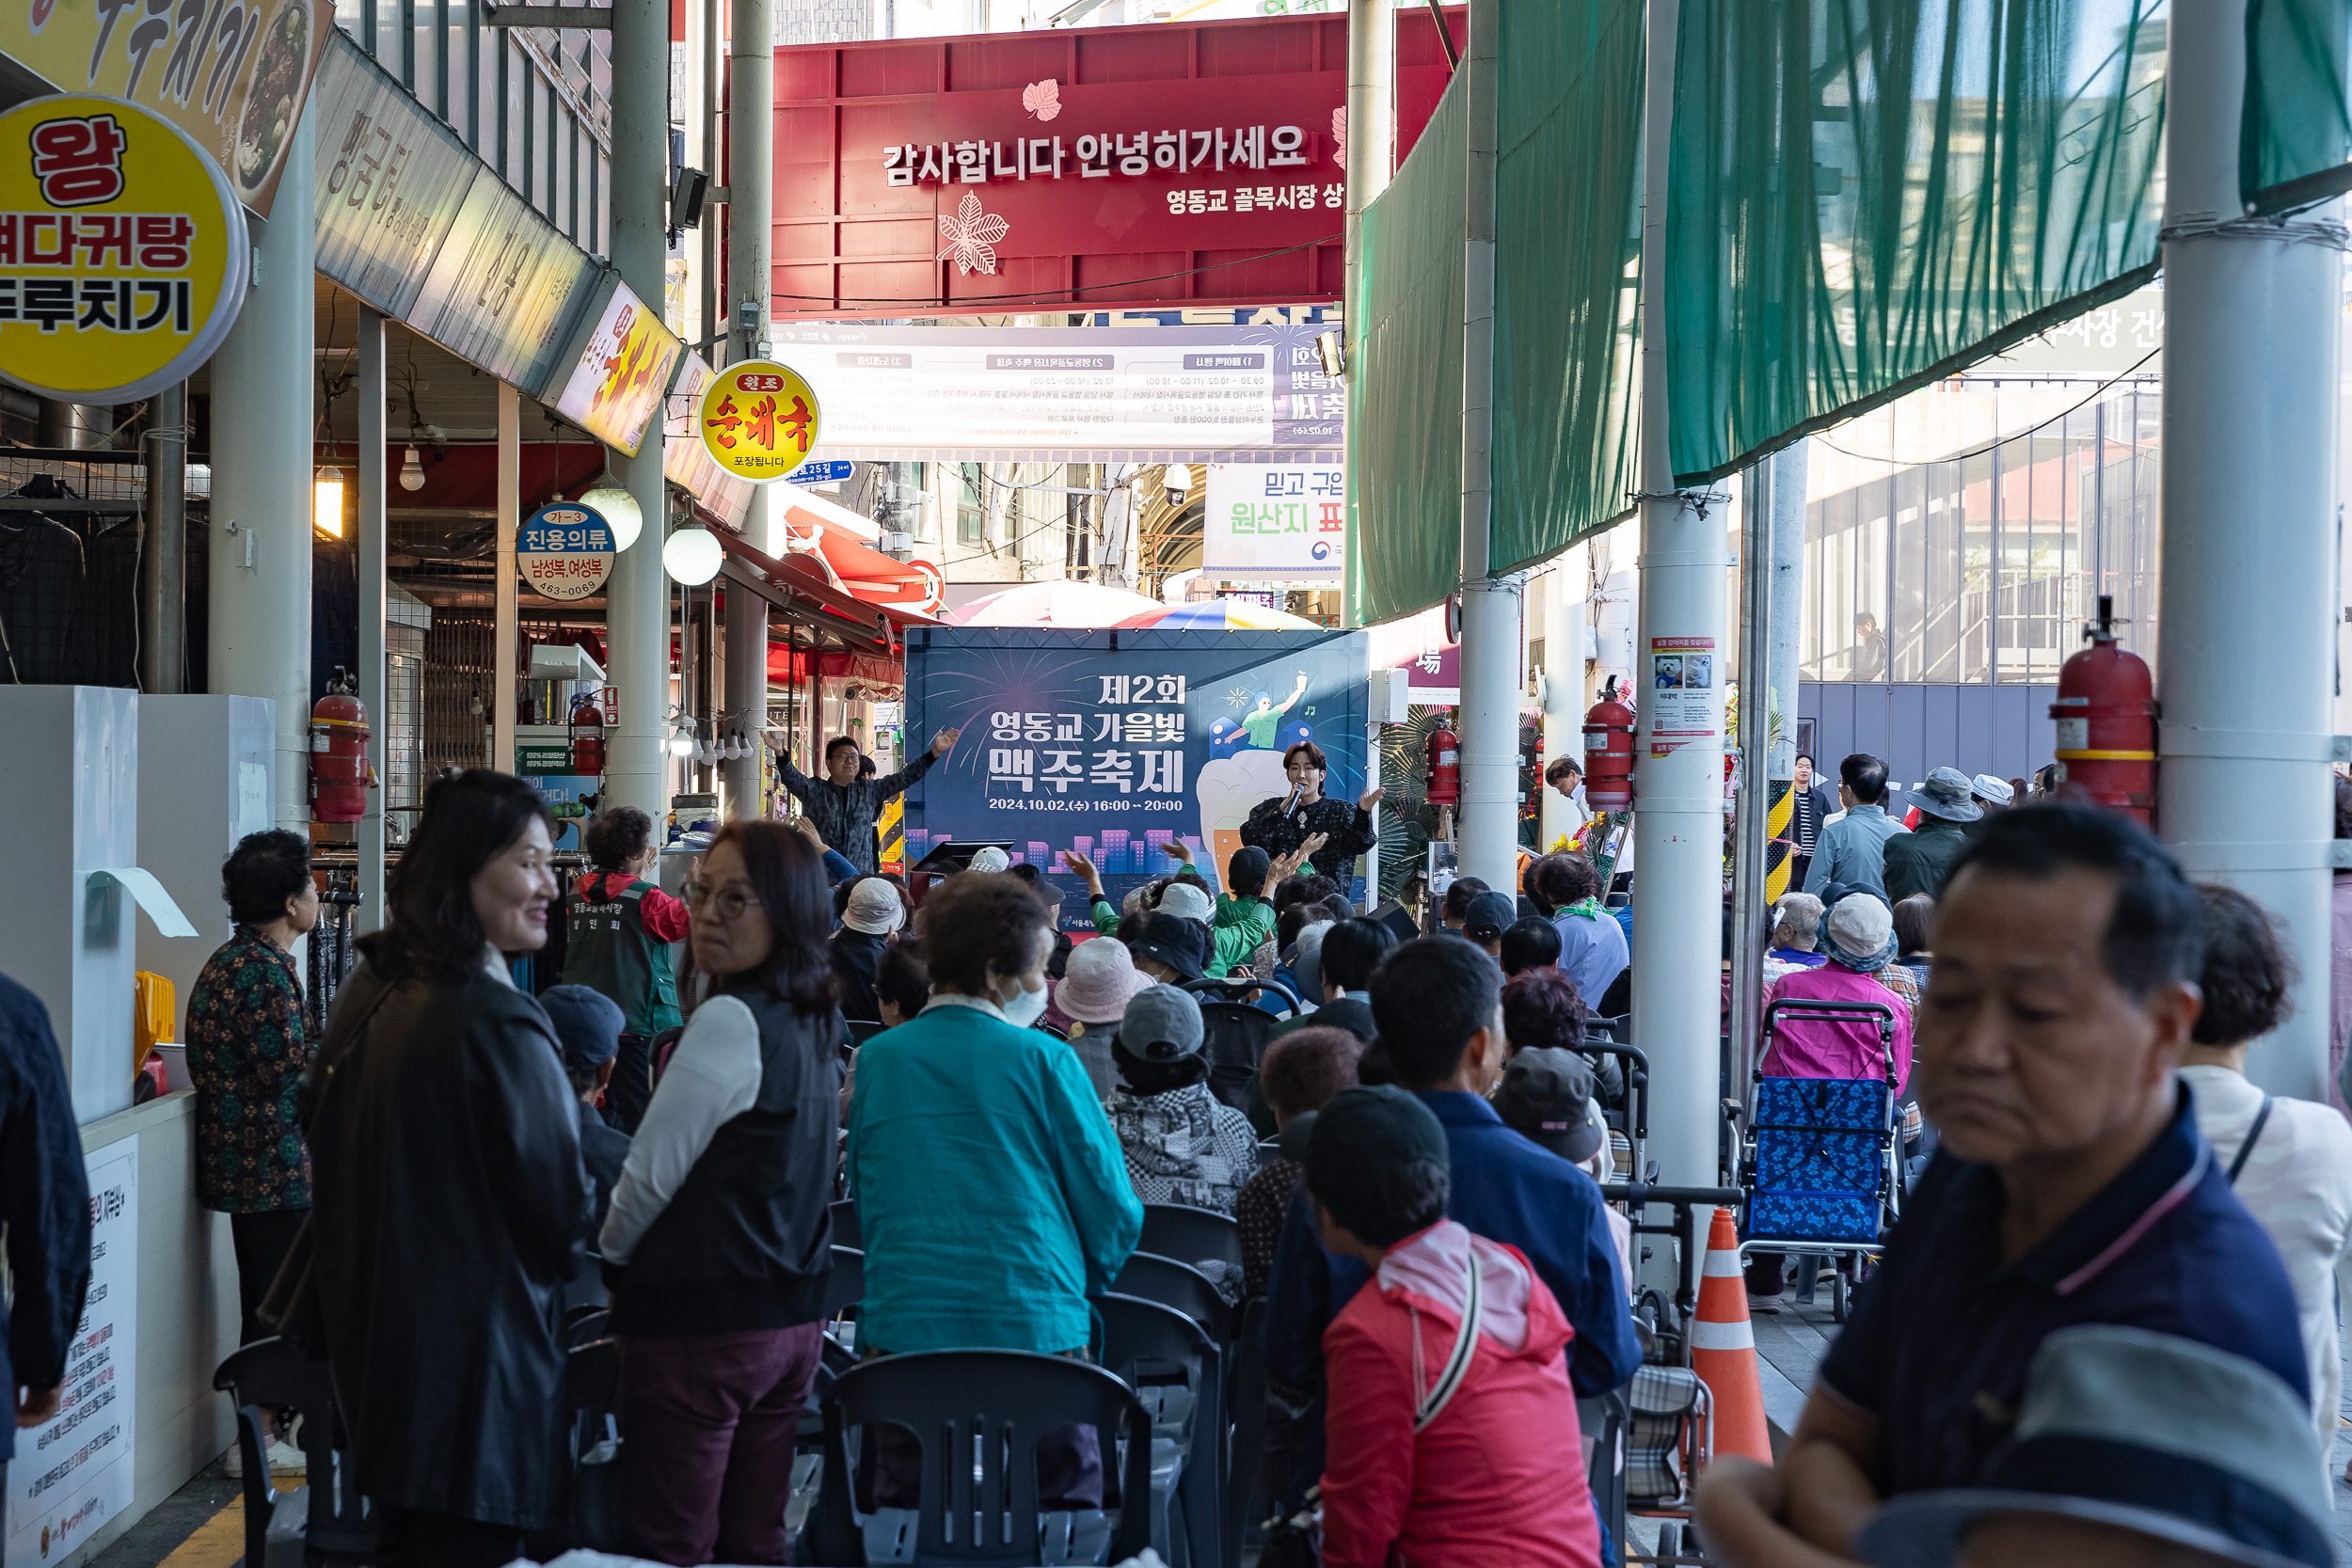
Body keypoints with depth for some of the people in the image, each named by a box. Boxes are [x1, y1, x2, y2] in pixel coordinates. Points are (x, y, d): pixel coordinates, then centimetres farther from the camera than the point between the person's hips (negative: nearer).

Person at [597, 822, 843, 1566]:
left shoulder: (730, 1020, -17)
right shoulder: (815, 1022, 9)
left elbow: (651, 1172, -12)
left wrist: (610, 1255, 7)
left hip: (703, 1321, -8)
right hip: (792, 1315, 8)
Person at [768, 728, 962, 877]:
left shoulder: (869, 790, 14)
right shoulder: (815, 790, 6)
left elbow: (903, 778, 10)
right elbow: (792, 779, -9)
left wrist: (935, 752, 3)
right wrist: (781, 755, -30)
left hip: (861, 876, 2)